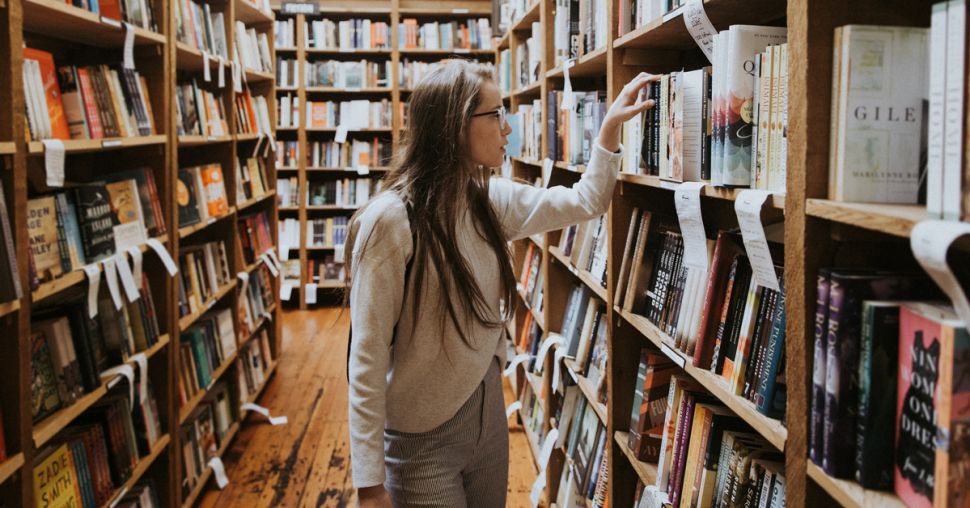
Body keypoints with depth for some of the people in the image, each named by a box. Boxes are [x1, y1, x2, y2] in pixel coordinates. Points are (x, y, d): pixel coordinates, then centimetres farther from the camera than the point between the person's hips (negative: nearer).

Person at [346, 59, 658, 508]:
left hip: (488, 415, 7)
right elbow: (368, 359, -20)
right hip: (421, 439, -7)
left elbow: (584, 202, 16)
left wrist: (610, 126, 5)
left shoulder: (491, 200, 0)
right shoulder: (390, 221, -20)